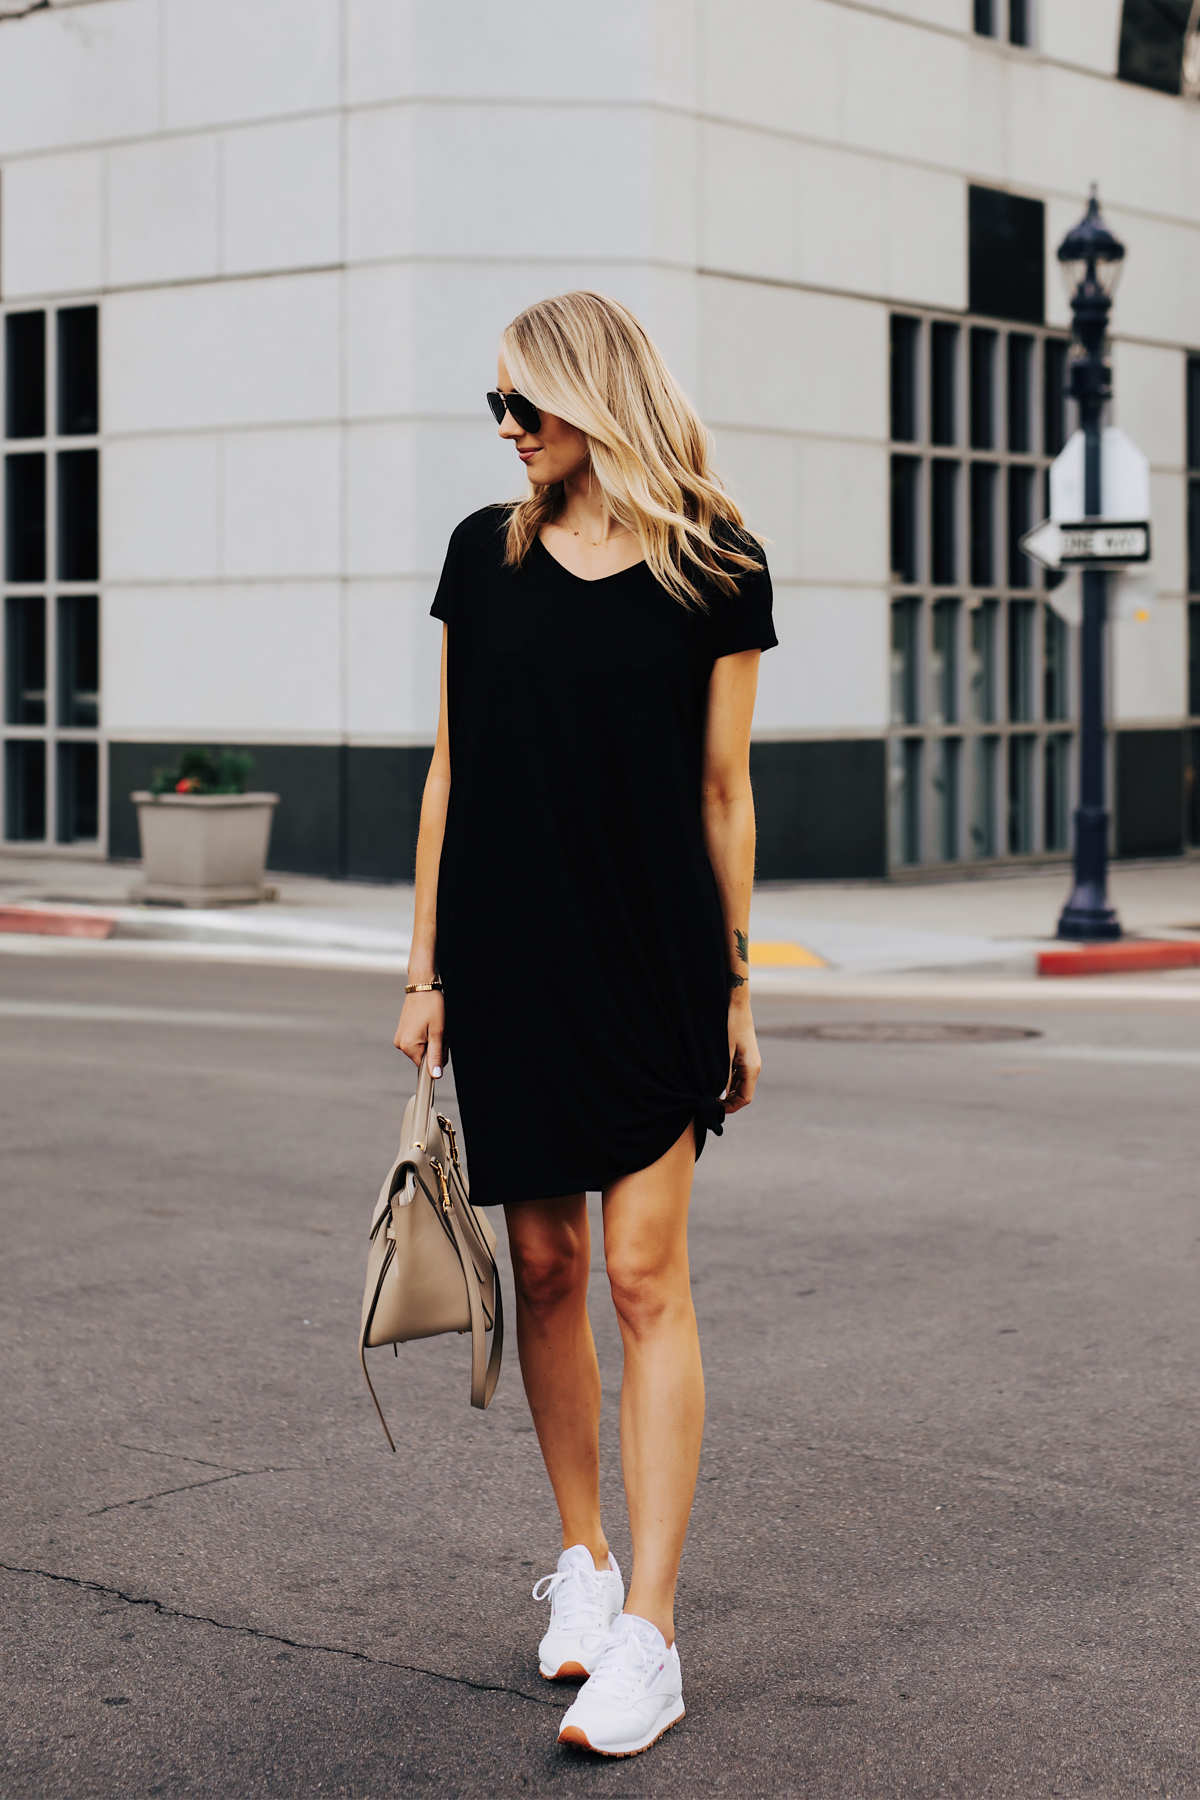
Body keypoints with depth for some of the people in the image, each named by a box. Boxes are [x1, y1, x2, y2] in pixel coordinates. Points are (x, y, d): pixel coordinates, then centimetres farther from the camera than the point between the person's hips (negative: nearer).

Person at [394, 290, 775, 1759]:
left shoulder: (714, 571, -2)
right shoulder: (486, 553, 7)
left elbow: (723, 791, 1)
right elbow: (451, 771, 8)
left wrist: (736, 986, 2)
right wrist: (425, 965, 5)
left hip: (655, 967, -3)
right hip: (509, 961, 3)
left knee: (645, 1278, -6)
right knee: (546, 1266, 9)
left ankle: (646, 1634, -4)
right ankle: (580, 1560, 26)